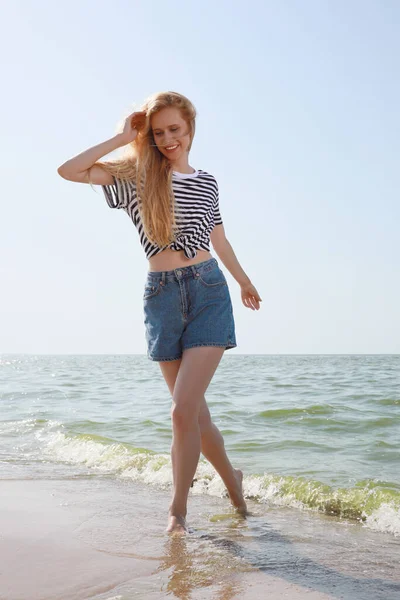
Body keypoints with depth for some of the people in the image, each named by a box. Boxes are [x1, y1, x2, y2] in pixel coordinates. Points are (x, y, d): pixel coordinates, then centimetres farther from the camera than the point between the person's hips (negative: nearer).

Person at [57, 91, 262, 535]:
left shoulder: (206, 183, 11)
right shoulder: (136, 175, 4)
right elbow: (68, 171, -8)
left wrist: (243, 280, 37)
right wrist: (122, 138, -3)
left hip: (207, 291, 0)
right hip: (162, 296, 1)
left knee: (183, 409, -12)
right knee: (194, 410, 9)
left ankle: (178, 507, 3)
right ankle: (230, 477, 33)